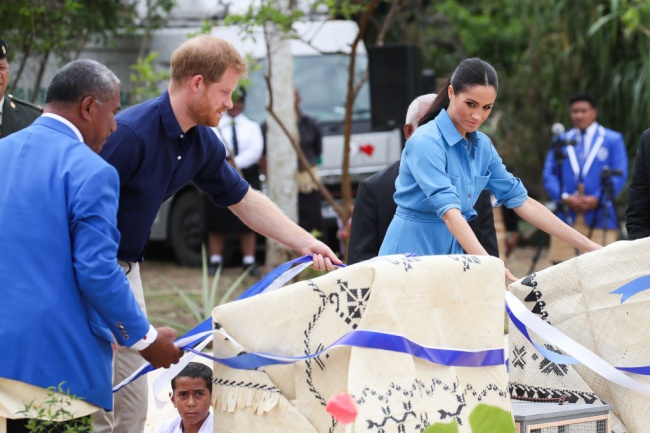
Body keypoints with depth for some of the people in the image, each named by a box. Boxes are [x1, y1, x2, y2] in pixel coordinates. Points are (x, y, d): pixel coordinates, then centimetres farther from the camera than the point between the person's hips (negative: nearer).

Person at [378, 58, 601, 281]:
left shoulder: (482, 145, 5)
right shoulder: (426, 142, -18)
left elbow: (520, 200, 7)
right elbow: (448, 210, -29)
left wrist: (586, 245, 2)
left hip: (453, 251, 7)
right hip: (413, 252, -7)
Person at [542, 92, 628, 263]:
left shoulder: (613, 140, 8)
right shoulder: (562, 141, 16)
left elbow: (619, 175, 0)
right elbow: (549, 175, 9)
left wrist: (597, 199, -13)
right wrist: (564, 197, -9)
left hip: (600, 217, -3)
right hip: (566, 218, 3)